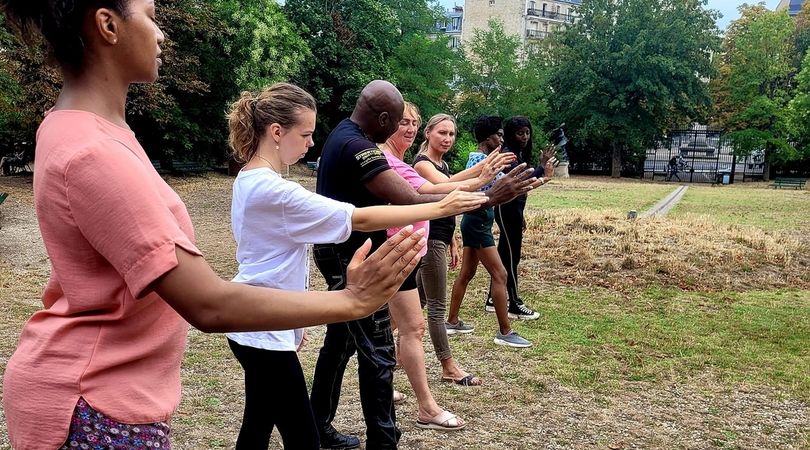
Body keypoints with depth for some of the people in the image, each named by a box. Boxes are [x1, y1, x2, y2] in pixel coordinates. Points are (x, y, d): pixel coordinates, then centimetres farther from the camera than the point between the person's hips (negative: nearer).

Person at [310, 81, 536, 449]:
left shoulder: (343, 135, 8)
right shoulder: (358, 148, -25)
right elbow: (413, 202, -33)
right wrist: (487, 199, -33)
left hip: (342, 254, 11)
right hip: (353, 259, -11)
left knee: (340, 342, 19)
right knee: (378, 355, -4)